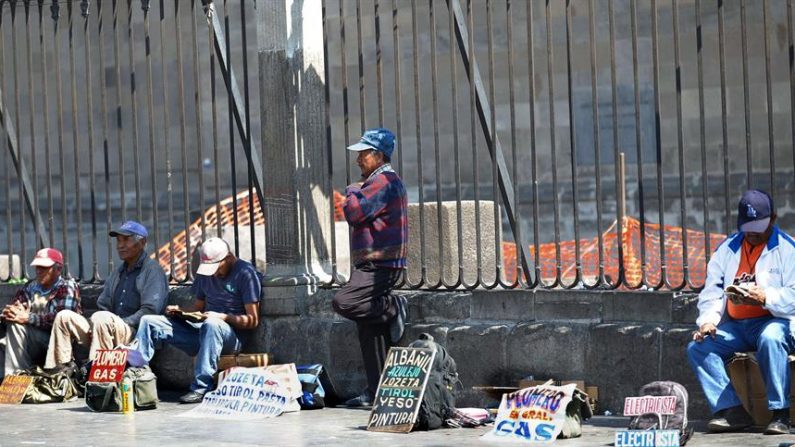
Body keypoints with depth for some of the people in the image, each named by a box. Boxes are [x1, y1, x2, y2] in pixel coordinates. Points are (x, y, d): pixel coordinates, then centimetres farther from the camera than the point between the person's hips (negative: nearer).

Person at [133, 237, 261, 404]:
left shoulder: (245, 273, -5)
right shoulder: (206, 274, 17)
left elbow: (253, 321, -9)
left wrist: (222, 317, -21)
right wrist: (179, 312, 4)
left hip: (232, 336, -7)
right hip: (202, 332, 7)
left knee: (211, 324, -42)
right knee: (149, 322, -4)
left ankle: (201, 389, -40)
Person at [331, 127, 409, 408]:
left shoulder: (384, 181, -12)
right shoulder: (378, 181, 22)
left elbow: (354, 212, -18)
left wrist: (352, 191, -3)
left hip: (379, 266, -10)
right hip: (371, 265, 10)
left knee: (343, 303, -26)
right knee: (371, 333, 8)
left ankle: (392, 307, -8)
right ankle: (377, 392, 9)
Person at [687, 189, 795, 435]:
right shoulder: (727, 249, 15)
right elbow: (711, 291, 10)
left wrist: (765, 298, -29)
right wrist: (708, 320, -10)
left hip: (774, 321, -5)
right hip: (735, 326, 6)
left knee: (770, 339, -39)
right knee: (697, 347, -16)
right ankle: (731, 410, -19)